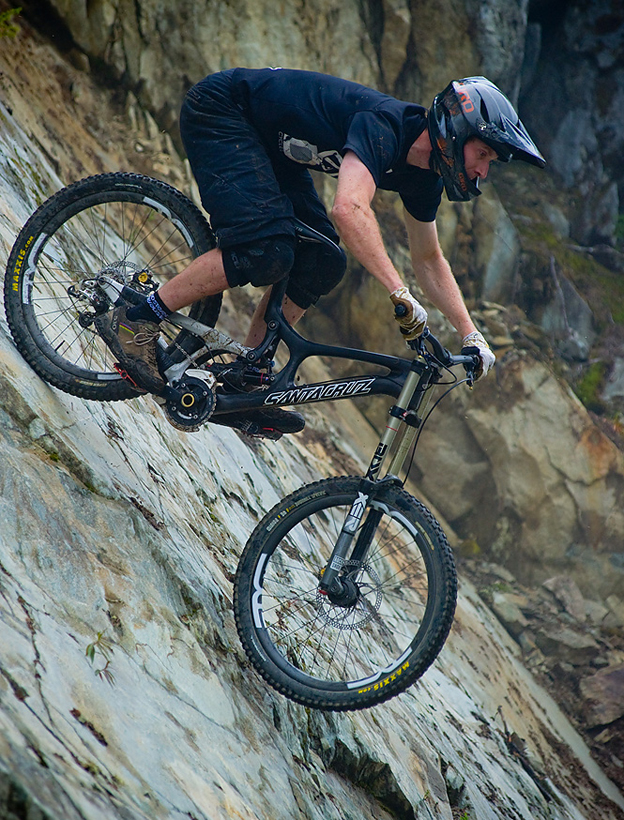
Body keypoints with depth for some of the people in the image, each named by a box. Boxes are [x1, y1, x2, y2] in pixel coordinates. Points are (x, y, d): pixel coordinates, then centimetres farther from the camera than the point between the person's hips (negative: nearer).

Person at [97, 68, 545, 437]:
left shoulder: (423, 178, -3)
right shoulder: (385, 125, -29)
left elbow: (429, 259, 11)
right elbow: (351, 209, -46)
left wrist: (471, 334, 5)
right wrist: (400, 294, -49)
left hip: (268, 143, 9)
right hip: (220, 108, -9)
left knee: (321, 264, -4)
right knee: (266, 252, -25)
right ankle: (135, 321, -13)